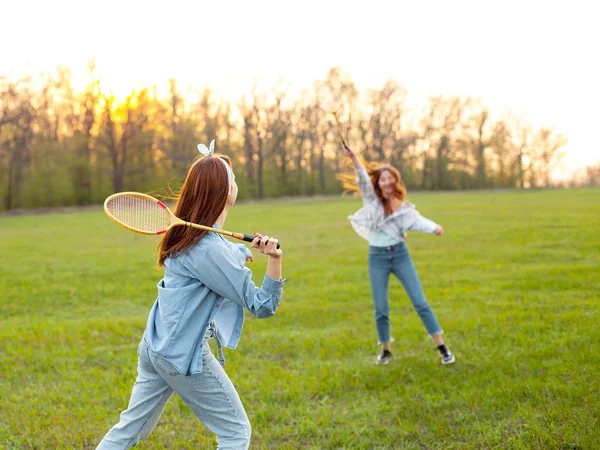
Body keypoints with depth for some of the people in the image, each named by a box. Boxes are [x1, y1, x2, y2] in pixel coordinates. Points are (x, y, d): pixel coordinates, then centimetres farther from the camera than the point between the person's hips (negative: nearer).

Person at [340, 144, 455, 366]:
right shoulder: (371, 200, 2)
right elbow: (363, 178, -14)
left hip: (400, 254, 0)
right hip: (377, 257, 0)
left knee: (420, 302, -4)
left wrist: (435, 228, -39)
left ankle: (442, 348, 1)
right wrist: (353, 157, -31)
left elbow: (418, 221, -17)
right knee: (381, 308, 0)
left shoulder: (404, 207, 2)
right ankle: (386, 350, 20)